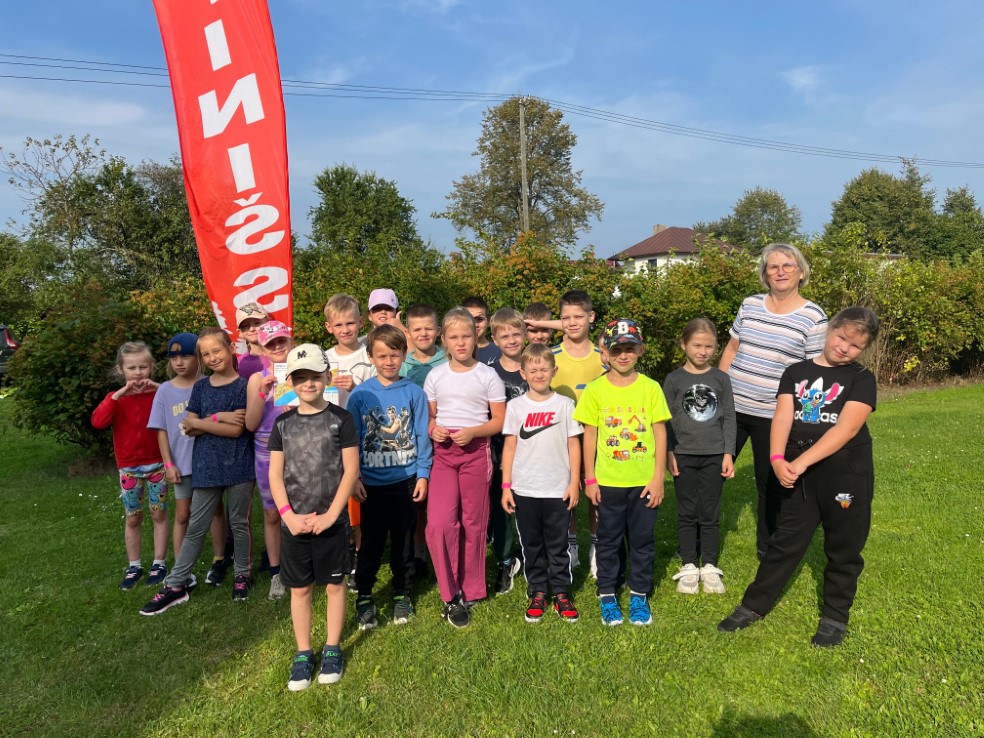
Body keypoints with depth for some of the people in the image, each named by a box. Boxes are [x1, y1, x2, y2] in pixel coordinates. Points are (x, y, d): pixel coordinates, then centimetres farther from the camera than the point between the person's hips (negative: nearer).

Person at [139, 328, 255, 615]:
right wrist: (219, 418, -12)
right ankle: (175, 585, 16)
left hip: (239, 466, -3)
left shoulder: (244, 385, -6)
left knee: (239, 523, 10)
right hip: (206, 467, 3)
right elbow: (189, 427, 3)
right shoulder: (200, 386, 8)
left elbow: (236, 430, -12)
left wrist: (200, 422, -6)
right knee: (195, 527, 8)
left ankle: (242, 575, 27)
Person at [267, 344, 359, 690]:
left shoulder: (340, 418, -6)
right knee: (299, 589, 12)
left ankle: (332, 648, 27)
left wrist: (330, 515, -14)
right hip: (294, 523, 2)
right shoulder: (283, 422, 2)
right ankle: (303, 652, 28)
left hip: (332, 522, -2)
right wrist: (289, 516, -10)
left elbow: (351, 470, -8)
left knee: (333, 584, 10)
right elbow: (275, 474, 1)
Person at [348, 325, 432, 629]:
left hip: (406, 480, 1)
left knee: (404, 541, 13)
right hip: (372, 482, -1)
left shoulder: (414, 392, -3)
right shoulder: (360, 395, -4)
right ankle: (364, 597, 25)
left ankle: (402, 594, 30)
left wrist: (423, 474, -3)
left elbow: (422, 435, 0)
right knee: (371, 543, 9)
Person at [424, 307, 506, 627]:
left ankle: (470, 590, 24)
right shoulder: (435, 376, 7)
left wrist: (472, 432, -15)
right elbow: (428, 416, 13)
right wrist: (433, 430, -10)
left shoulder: (488, 375, 0)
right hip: (442, 453, 1)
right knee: (439, 522, -12)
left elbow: (499, 421, 1)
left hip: (475, 452, -1)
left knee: (473, 522, 6)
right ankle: (451, 596, 3)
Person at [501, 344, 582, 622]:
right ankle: (537, 593, 24)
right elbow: (509, 446, 3)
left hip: (558, 490, -1)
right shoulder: (516, 406, 2)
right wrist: (506, 486, 0)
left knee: (558, 545, 9)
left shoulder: (565, 404, 0)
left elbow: (573, 444, 2)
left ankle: (561, 593, 22)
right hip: (524, 490, 1)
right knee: (531, 545, 11)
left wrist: (574, 482, -2)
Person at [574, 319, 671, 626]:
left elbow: (660, 433, 0)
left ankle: (639, 595, 30)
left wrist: (658, 477, -3)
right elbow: (590, 435, 0)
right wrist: (590, 479, -1)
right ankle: (607, 596, 28)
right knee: (608, 541, 12)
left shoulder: (650, 387, -3)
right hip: (608, 482, 0)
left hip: (644, 482, 1)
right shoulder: (595, 389, -4)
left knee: (642, 540, 13)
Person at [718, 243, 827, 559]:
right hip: (732, 406, 4)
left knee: (769, 483, 11)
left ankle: (767, 547, 32)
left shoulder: (813, 317, -7)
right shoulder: (750, 305, 5)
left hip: (773, 415, -3)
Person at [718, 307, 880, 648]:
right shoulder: (796, 372, 6)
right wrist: (777, 459, -22)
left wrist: (801, 462, -24)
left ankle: (835, 617, 29)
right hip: (800, 477, 3)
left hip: (846, 477, -2)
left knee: (843, 550, 11)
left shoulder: (861, 379, -3)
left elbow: (847, 428, -16)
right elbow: (782, 417, -5)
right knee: (784, 542, 11)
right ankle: (753, 605, 22)